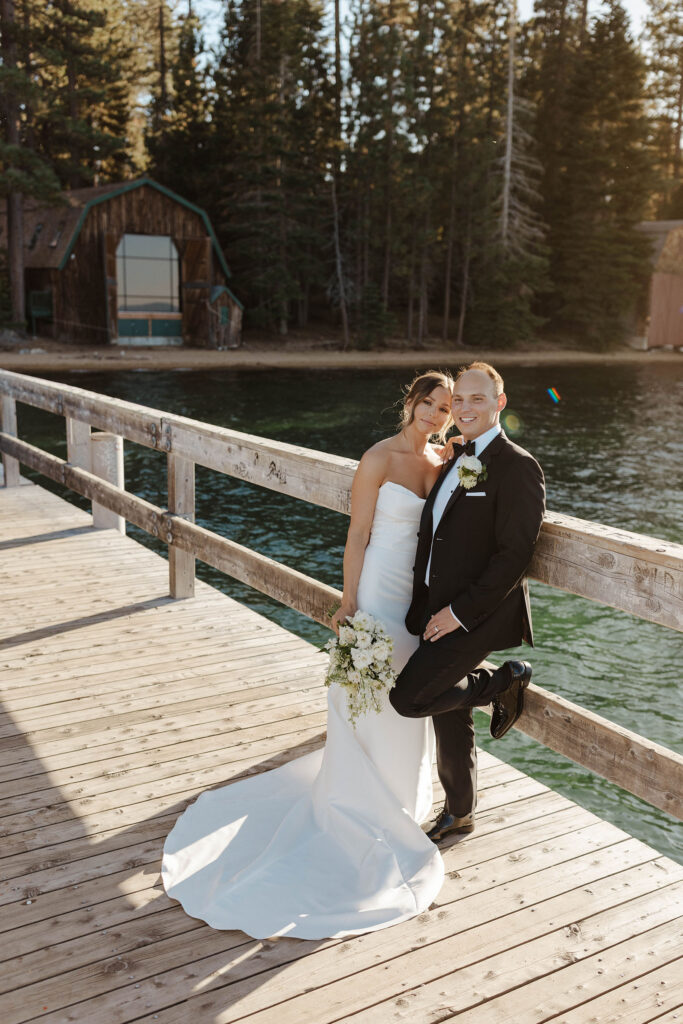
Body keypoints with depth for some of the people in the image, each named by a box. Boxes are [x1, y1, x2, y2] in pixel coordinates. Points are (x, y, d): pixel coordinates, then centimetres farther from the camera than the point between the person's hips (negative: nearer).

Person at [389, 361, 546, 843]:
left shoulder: (518, 467, -15)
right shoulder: (457, 462, 12)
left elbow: (514, 556, -20)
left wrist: (460, 612, -19)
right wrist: (423, 604, 6)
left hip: (478, 616, -8)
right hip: (440, 611, 8)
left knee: (408, 697, -12)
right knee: (449, 716, 16)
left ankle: (505, 682, 9)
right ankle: (459, 814, 35)